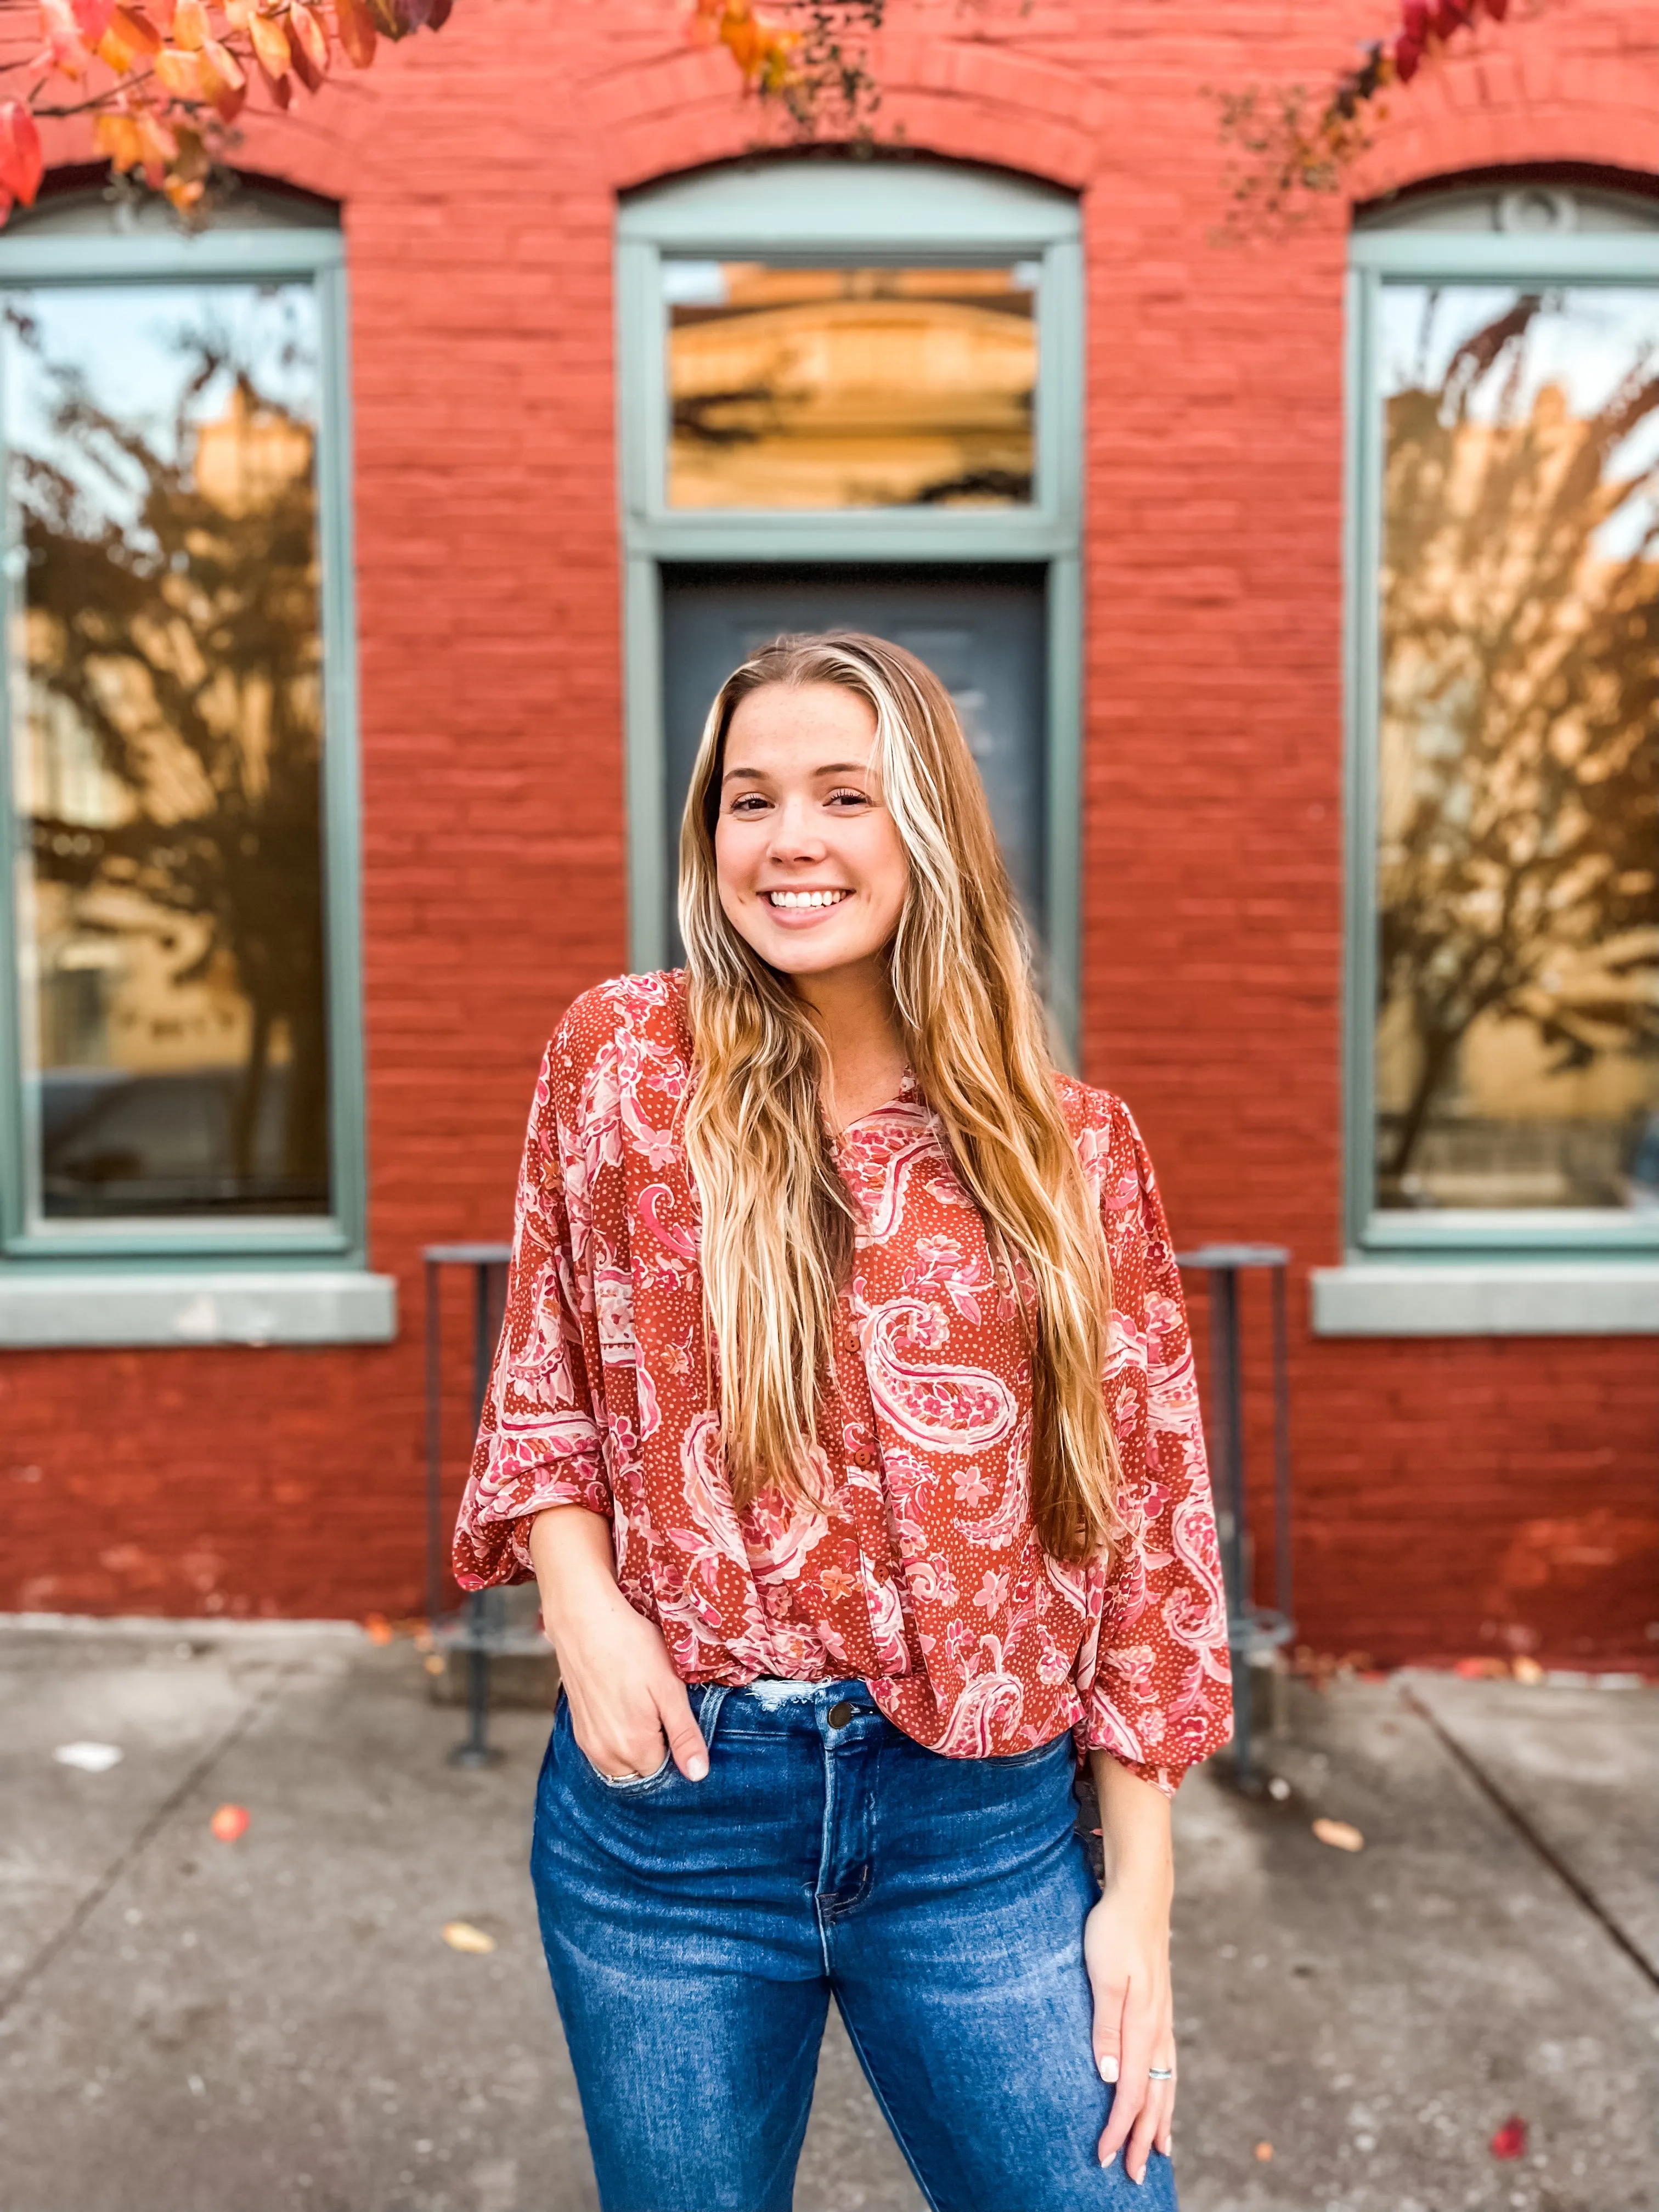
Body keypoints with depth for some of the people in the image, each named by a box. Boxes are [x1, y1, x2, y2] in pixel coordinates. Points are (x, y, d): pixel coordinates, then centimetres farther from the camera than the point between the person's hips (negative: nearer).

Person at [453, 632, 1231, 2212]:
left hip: (979, 1827, 0)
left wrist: (1141, 1891, 0)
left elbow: (1144, 1518, 0)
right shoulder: (618, 1059, -2)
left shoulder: (1071, 1148, -3)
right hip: (669, 1794, 1)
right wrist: (581, 1605, -10)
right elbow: (542, 1383, 7)